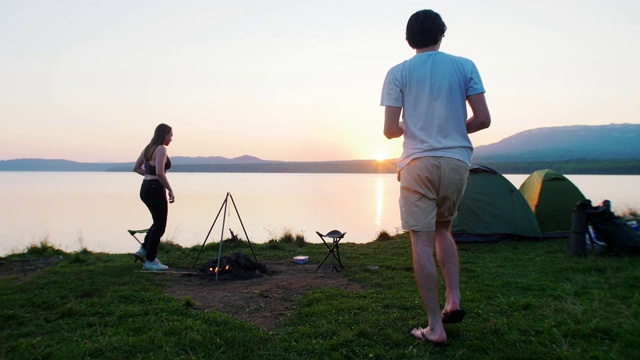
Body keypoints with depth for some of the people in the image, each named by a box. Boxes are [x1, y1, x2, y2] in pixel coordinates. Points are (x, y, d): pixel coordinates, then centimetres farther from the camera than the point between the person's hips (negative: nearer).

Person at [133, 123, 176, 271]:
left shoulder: (148, 148, 13)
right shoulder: (161, 149, -13)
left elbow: (136, 168, 18)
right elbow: (160, 173, -23)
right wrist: (170, 190, -17)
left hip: (145, 188, 9)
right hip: (156, 189, -9)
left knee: (159, 222, 23)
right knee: (159, 225, 2)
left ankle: (144, 250, 21)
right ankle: (150, 261, 8)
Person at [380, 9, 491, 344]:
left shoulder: (398, 73, 2)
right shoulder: (464, 66, 7)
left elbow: (390, 130, -2)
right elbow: (483, 119, 2)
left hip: (418, 163, -3)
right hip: (457, 161, 3)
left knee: (422, 243, 1)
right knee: (442, 229, 24)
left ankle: (435, 327, 5)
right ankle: (453, 299, 13)